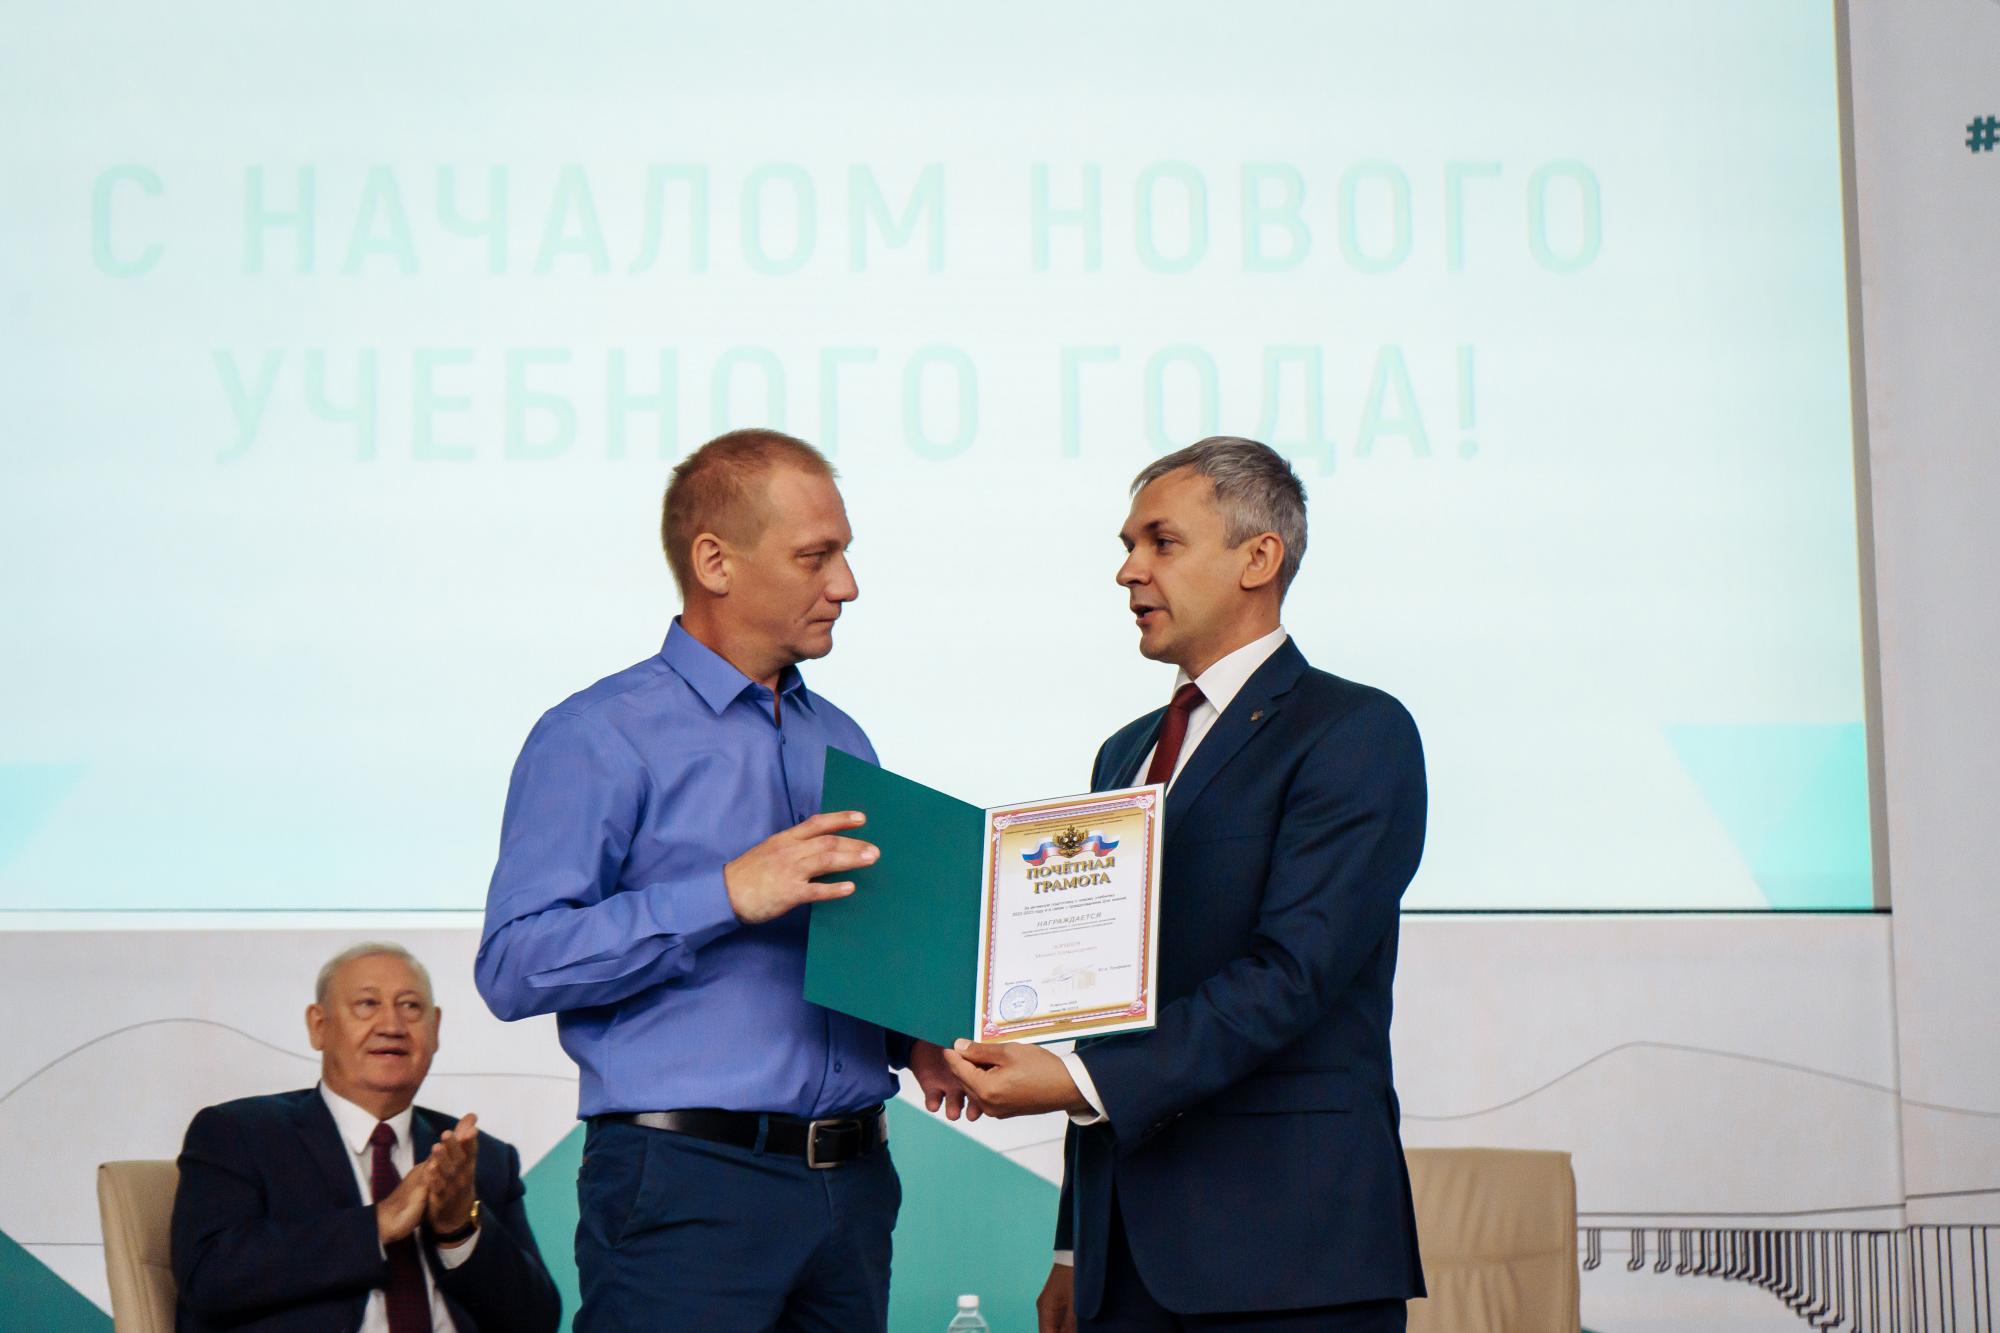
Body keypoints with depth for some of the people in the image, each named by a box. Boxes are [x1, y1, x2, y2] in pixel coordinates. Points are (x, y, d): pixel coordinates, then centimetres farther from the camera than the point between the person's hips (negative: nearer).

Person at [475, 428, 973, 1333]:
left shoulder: (843, 744, 18)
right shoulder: (596, 738, -5)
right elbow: (515, 967, -14)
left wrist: (916, 1037, 4)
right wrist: (728, 894, -20)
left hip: (853, 1185, 6)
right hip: (684, 1186, -6)